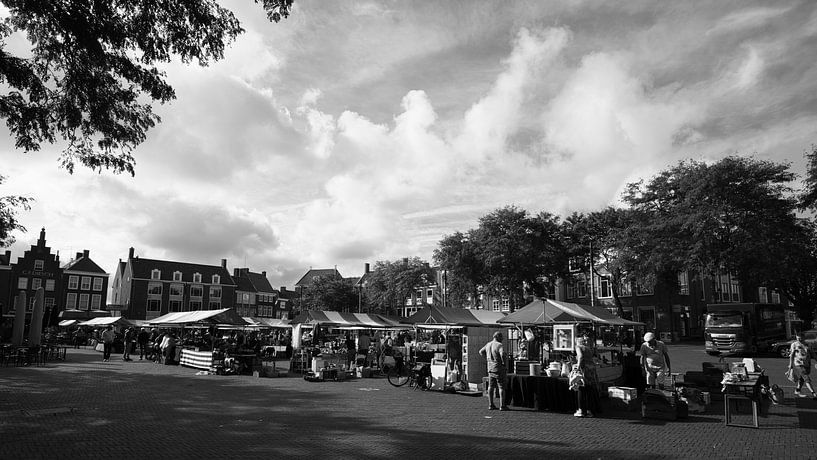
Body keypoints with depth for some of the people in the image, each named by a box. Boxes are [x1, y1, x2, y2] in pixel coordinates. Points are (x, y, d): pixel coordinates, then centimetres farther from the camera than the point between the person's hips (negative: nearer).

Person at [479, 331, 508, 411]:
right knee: (501, 387, 0)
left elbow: (481, 352, 23)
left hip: (490, 368, 7)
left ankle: (491, 405, 13)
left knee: (491, 387, 10)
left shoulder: (488, 345, 9)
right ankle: (502, 405, 0)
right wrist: (504, 364, -15)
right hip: (499, 369, -7)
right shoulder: (499, 345, -14)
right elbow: (503, 354, -29)